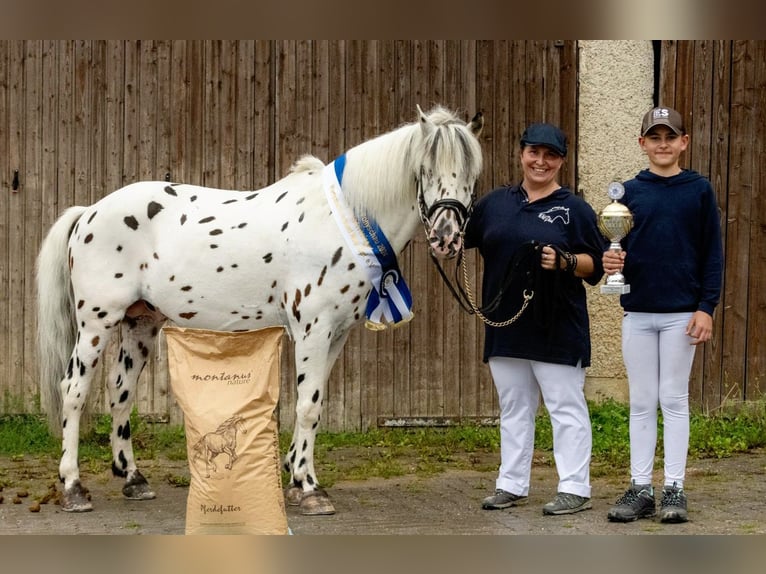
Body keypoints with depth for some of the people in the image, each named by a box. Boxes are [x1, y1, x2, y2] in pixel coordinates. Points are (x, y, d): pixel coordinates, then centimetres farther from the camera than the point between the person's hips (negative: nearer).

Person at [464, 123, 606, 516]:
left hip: (556, 327, -5)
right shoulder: (496, 202, 9)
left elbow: (594, 265, -4)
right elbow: (461, 237, 19)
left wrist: (565, 261, -21)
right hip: (505, 323, 5)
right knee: (513, 407, 14)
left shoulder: (574, 209, -2)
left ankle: (575, 489, 4)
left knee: (566, 407, -1)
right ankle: (512, 484, 23)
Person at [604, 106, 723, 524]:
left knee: (674, 400, 3)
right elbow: (616, 250, 8)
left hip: (682, 314, -2)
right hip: (637, 313, 2)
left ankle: (674, 489, 8)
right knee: (641, 403, 7)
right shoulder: (629, 191, 6)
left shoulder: (699, 190, 0)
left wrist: (706, 307, -8)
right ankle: (640, 489, 11)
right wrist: (610, 262, -15)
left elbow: (712, 254, 0)